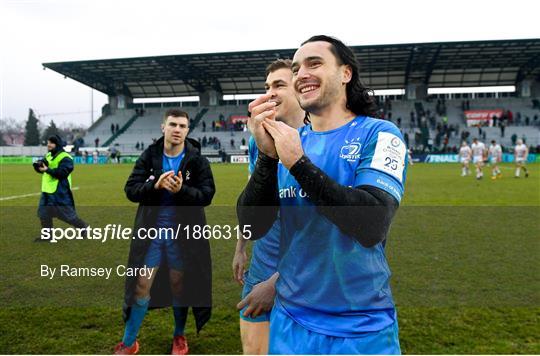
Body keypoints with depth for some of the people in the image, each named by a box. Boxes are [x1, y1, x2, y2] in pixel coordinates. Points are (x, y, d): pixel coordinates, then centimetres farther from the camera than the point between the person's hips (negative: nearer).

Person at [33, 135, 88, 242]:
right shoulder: (48, 155, 14)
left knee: (67, 213, -2)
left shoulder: (65, 158, -13)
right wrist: (38, 164, -8)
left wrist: (48, 170, -29)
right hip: (47, 190, 8)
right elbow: (41, 168, 14)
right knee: (44, 213, 9)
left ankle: (84, 227, 16)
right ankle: (46, 235, 19)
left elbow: (62, 173, -24)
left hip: (60, 192, -8)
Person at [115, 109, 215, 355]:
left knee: (179, 285, 12)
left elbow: (207, 195, -12)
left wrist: (181, 190, -28)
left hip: (182, 233, -1)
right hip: (152, 231, 1)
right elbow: (131, 189, -7)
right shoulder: (149, 156, -1)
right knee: (142, 285, 5)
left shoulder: (197, 160, -5)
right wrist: (155, 185, -25)